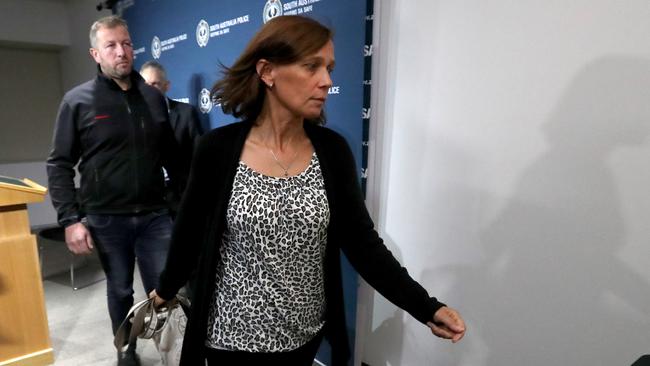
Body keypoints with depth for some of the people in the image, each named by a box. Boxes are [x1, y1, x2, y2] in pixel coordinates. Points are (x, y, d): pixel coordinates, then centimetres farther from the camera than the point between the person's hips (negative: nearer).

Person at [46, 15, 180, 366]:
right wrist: (70, 219, -9)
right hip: (106, 219, -1)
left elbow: (171, 155, 10)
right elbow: (59, 165, -1)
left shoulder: (154, 97, 5)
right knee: (120, 290, 14)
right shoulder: (78, 101, -2)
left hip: (155, 214, 1)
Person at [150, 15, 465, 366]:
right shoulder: (218, 149, -14)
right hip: (233, 335, -2)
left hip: (305, 334, 3)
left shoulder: (332, 150, -9)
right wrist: (165, 290, 12)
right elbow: (189, 232, -1)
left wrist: (425, 307, -16)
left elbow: (363, 242, -8)